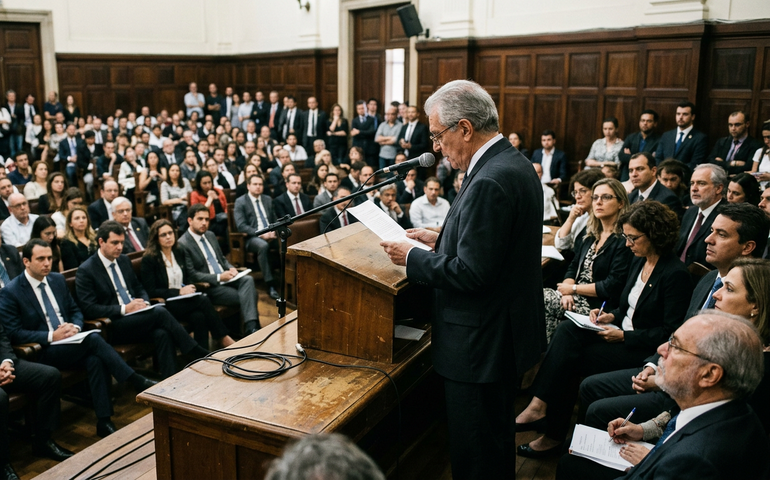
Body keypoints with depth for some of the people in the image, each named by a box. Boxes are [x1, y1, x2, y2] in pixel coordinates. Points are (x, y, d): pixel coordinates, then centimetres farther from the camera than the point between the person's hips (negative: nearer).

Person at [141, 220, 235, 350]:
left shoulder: (179, 253, 10)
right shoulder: (149, 259, -8)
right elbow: (150, 291, -11)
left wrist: (189, 289, -4)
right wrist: (179, 292, -17)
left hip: (183, 301, 5)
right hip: (164, 305, -5)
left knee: (199, 316, -31)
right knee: (203, 301, -28)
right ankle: (223, 339, -18)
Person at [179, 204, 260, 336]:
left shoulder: (210, 235, 15)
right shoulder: (183, 244, -10)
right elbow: (192, 275, -14)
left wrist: (230, 268, 1)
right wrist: (219, 277, -19)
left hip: (225, 277, 7)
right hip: (208, 287, -6)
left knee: (248, 280, -26)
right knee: (246, 296, -25)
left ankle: (251, 327, -36)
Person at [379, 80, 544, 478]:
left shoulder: (489, 182, -25)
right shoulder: (514, 163, 7)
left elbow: (470, 273, -25)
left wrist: (412, 258, -13)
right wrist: (442, 239, 10)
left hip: (480, 344, -10)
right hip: (507, 330, 10)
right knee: (495, 440, 27)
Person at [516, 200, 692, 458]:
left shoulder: (675, 274, -17)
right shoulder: (638, 262, 8)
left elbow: (671, 332, -17)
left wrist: (623, 336, -20)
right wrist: (611, 316, 0)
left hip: (645, 349, -8)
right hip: (622, 332, 8)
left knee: (569, 358, -21)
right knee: (566, 330, -18)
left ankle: (554, 434, -9)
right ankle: (540, 405, -25)